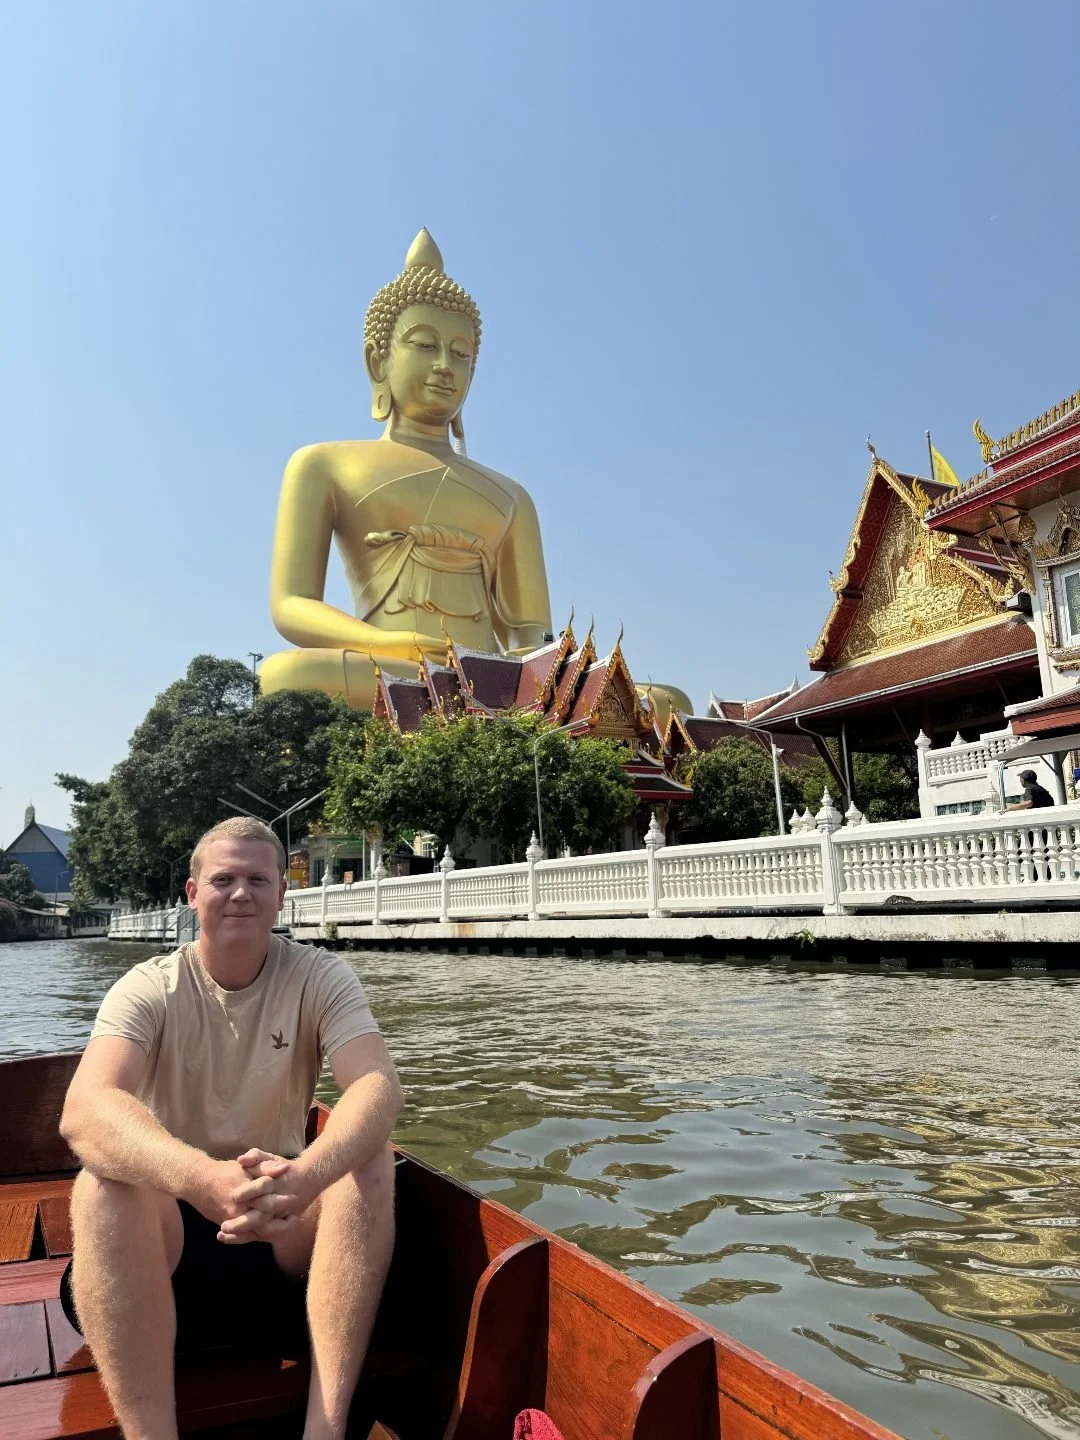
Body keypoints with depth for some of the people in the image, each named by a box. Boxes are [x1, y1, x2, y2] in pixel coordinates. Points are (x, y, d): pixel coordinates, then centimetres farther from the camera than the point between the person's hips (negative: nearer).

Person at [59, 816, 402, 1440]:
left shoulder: (322, 977, -8)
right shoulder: (149, 989, -10)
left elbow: (380, 1085, -26)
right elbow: (84, 1110, -30)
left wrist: (304, 1176, -48)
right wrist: (203, 1178, -50)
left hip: (287, 1227, 1)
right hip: (169, 1224, -1)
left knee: (370, 1157, -28)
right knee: (103, 1180, -31)